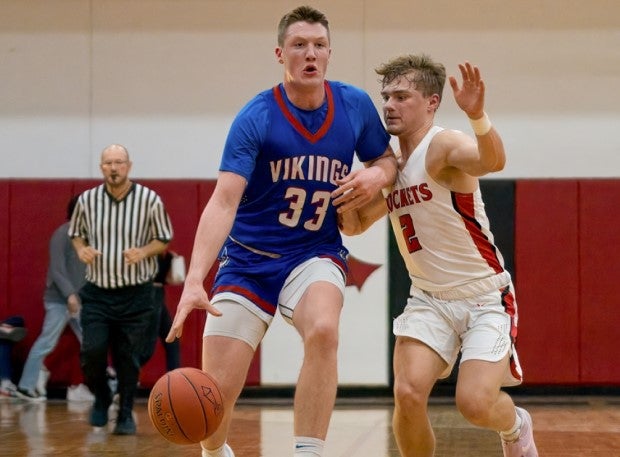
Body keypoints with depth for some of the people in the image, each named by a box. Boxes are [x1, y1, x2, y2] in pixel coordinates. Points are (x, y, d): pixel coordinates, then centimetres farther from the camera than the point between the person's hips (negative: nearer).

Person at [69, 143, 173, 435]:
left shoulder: (150, 200, -6)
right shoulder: (87, 200, -1)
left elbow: (164, 240, 3)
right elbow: (75, 233, 14)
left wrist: (143, 252, -16)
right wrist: (81, 249, -8)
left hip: (136, 293, -1)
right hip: (97, 292, 1)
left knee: (128, 358, 3)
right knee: (92, 350, -11)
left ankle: (126, 415, 20)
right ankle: (101, 400, 17)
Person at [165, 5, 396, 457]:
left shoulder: (355, 106, -5)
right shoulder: (255, 118, -16)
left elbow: (388, 159, 13)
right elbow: (224, 202, -25)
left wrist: (377, 174, -13)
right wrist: (194, 280, -37)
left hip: (315, 254, 1)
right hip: (248, 258, -1)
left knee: (323, 331, -34)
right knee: (215, 394, -4)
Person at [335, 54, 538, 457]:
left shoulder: (442, 146, -18)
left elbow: (493, 160, -41)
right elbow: (355, 225, 15)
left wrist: (478, 116, -62)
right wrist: (346, 200, -9)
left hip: (486, 297, -5)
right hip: (429, 298, 6)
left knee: (476, 404, -16)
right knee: (408, 394, -14)